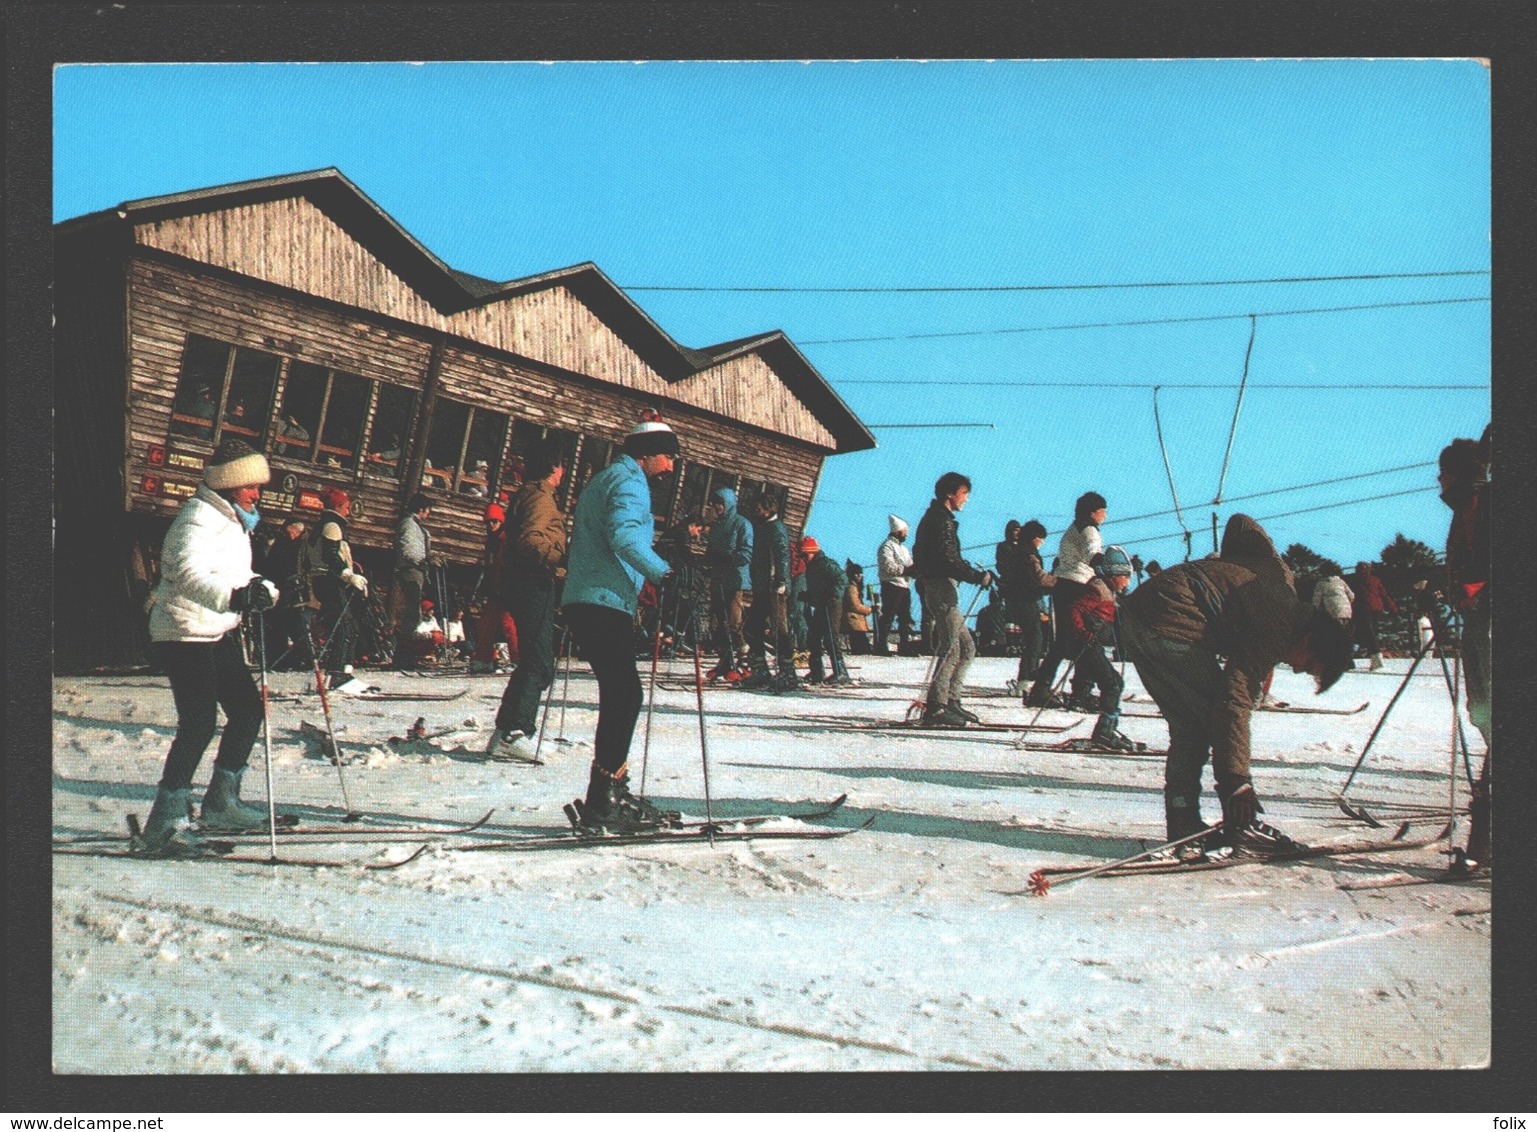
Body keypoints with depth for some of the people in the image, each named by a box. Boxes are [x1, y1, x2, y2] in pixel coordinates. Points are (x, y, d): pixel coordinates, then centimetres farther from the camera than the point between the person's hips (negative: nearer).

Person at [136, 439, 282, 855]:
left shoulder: (232, 521, 14)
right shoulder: (199, 519, -18)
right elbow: (189, 574, -37)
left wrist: (266, 590, 16)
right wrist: (234, 596, -51)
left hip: (219, 633, 10)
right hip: (185, 633, -10)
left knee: (248, 708, 12)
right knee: (199, 722, -17)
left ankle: (221, 802, 24)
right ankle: (163, 824, -13)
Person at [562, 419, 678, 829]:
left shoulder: (603, 478, 25)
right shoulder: (629, 480, -7)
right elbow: (623, 536, -24)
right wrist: (663, 574, -26)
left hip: (584, 601, 10)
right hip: (606, 604, -10)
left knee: (620, 695, 13)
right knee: (625, 695, -9)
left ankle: (611, 792, 16)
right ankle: (603, 800, -10)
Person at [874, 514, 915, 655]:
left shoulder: (903, 547, 23)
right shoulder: (886, 546, -7)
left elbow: (909, 565, 26)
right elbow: (889, 567, -19)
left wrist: (913, 568, 4)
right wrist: (906, 569, -17)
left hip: (904, 586, 9)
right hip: (891, 586, -9)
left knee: (905, 617, 9)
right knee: (887, 617, -8)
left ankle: (904, 647, 13)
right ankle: (880, 647, -6)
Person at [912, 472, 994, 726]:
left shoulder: (935, 518, 22)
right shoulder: (942, 520, -11)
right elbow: (948, 561, -21)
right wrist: (979, 577, -15)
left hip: (937, 589, 10)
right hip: (941, 588, -10)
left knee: (967, 648, 11)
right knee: (951, 648, -11)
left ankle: (951, 700, 10)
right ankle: (935, 707, -12)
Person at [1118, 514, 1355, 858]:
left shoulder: (1280, 575, 14)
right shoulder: (1278, 626, -10)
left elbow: (1240, 523, 25)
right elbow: (1236, 700, -19)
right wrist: (1236, 780, -21)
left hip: (1137, 607, 10)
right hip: (1172, 625, -10)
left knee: (1188, 728, 14)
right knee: (1219, 718, 0)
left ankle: (1184, 829, 12)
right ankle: (1243, 827, 3)